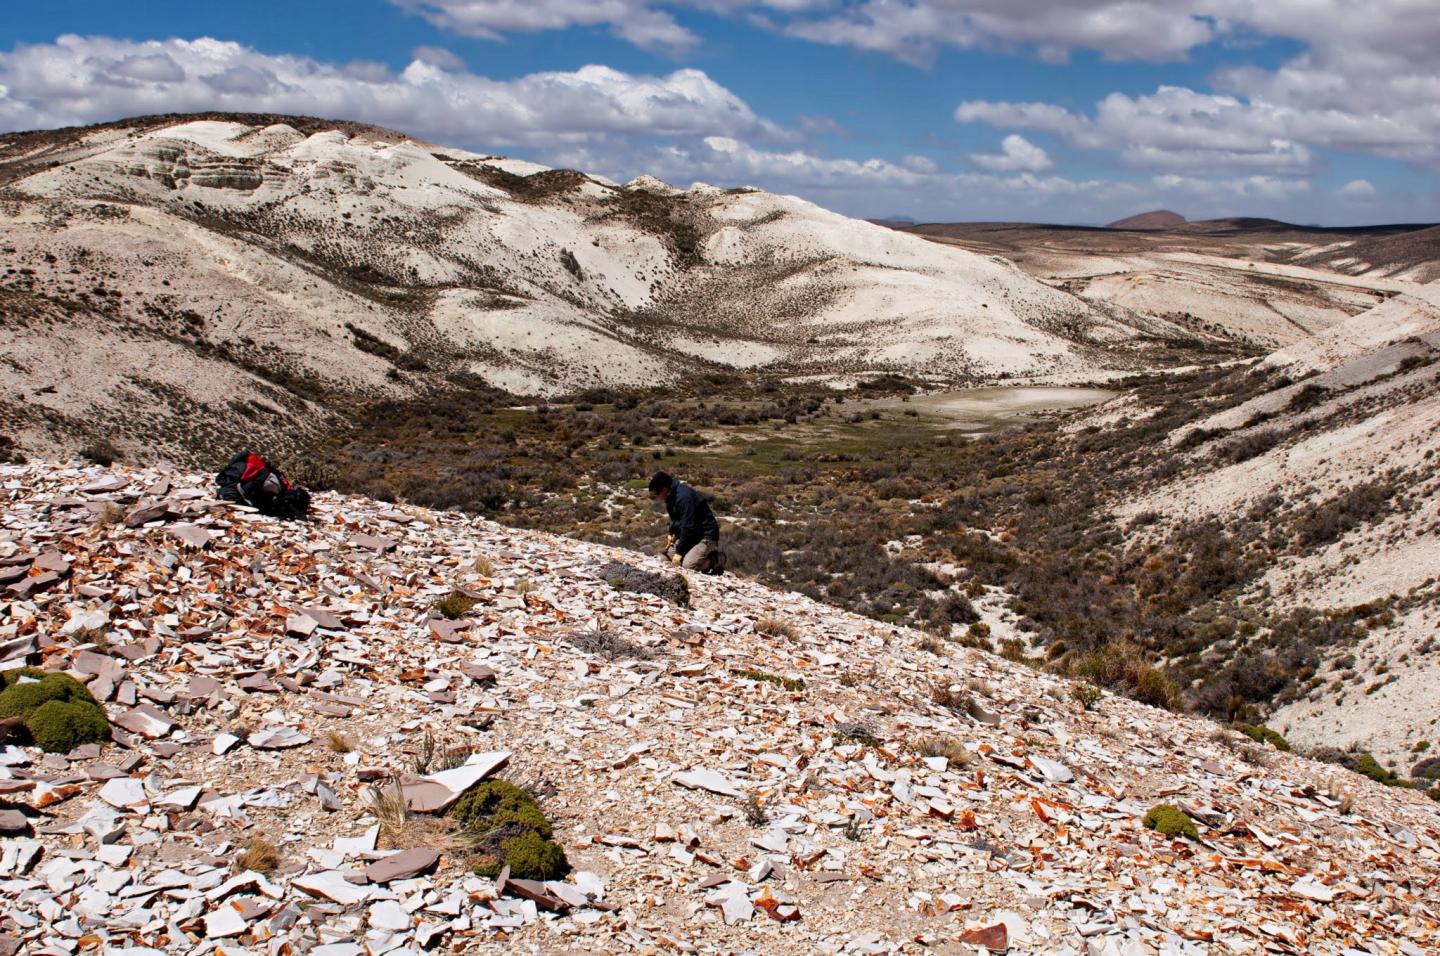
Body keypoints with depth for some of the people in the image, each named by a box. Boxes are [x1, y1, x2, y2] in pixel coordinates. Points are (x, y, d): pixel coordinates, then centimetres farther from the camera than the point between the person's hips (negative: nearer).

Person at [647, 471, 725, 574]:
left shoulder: (684, 497, -26)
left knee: (687, 565, -23)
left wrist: (679, 552, -20)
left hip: (706, 535, -10)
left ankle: (717, 559, 0)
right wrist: (673, 534, 2)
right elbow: (675, 519, 20)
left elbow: (687, 527, -25)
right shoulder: (672, 496, 5)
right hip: (692, 534, 10)